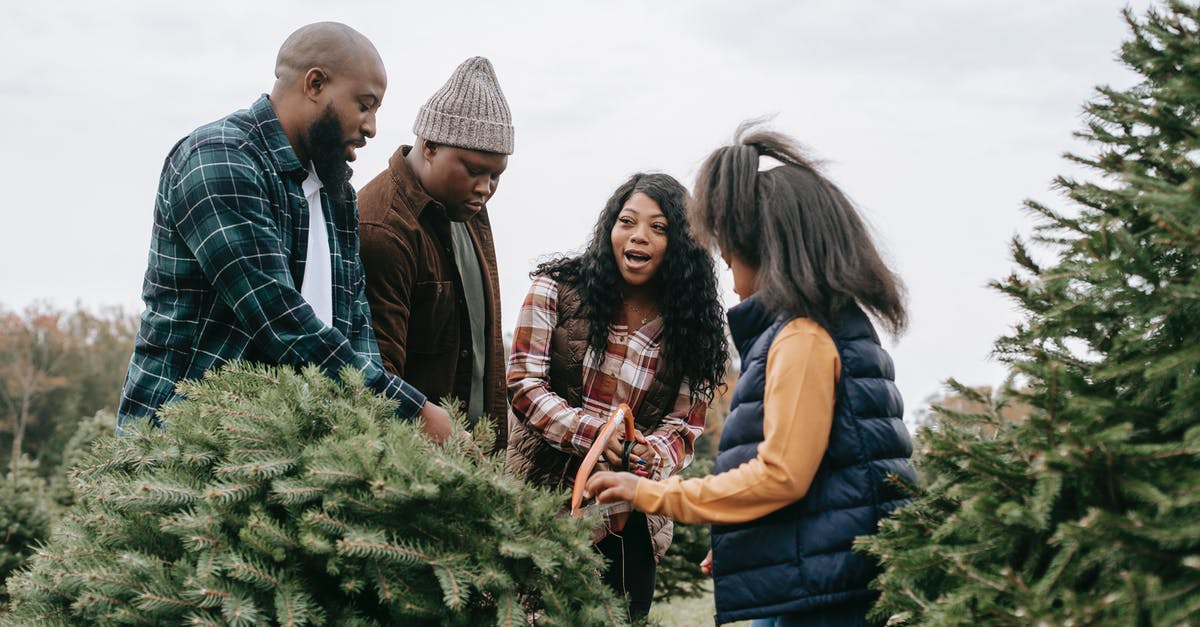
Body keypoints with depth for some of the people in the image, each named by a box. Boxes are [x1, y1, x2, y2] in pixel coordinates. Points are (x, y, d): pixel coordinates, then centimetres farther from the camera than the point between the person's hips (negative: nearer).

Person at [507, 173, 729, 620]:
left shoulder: (692, 328, 2)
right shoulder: (557, 290, -3)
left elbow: (685, 428, 1)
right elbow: (523, 383, -7)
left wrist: (652, 456, -22)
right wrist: (596, 434, -21)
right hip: (543, 502, -2)